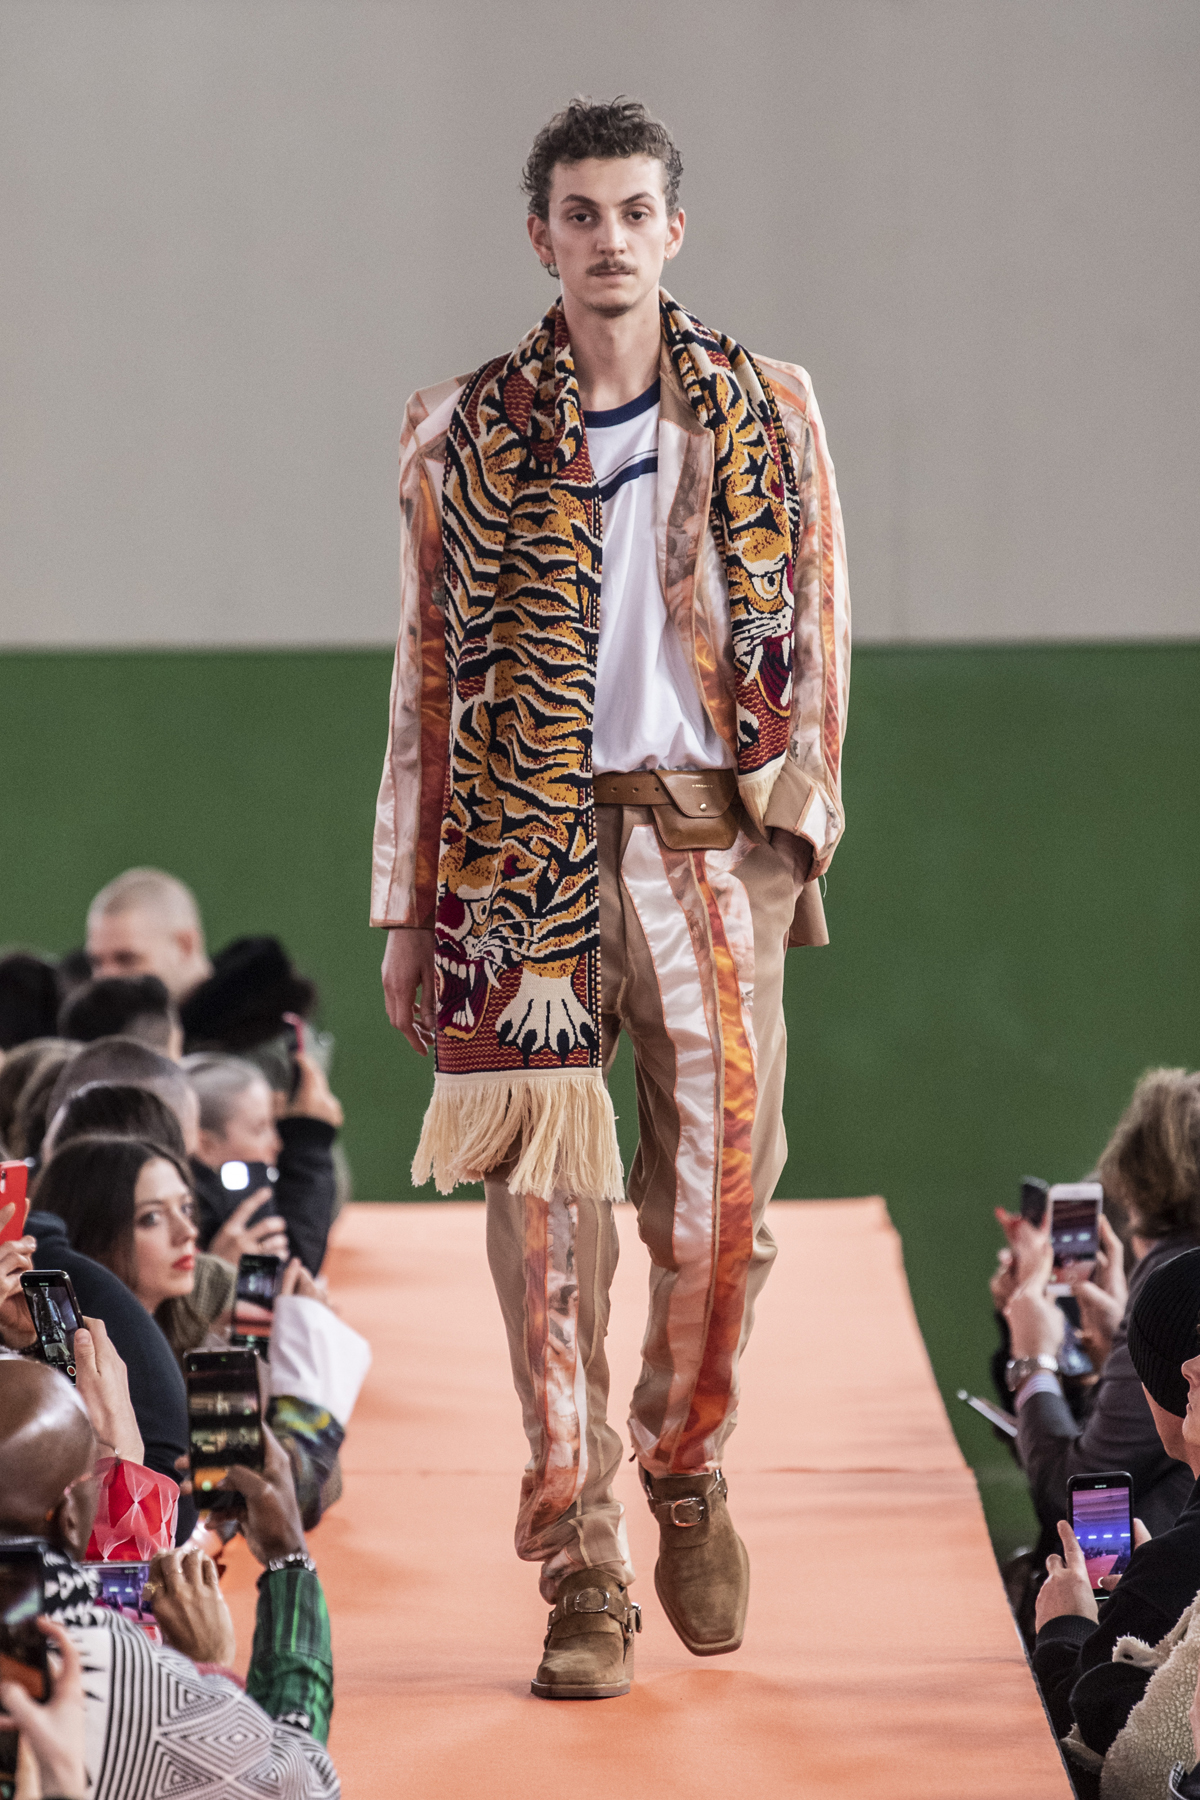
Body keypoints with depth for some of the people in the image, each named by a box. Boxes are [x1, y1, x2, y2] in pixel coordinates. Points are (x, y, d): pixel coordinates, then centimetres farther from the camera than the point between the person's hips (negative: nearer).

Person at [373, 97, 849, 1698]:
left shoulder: (769, 414, 9)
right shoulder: (465, 434, 9)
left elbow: (818, 637, 10)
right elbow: (428, 672, 10)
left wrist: (800, 821, -2)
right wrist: (409, 903, 8)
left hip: (711, 840, 1)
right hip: (526, 848, 0)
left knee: (723, 1192, 0)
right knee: (548, 1204, -6)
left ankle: (688, 1474, 27)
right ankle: (584, 1579, -2)